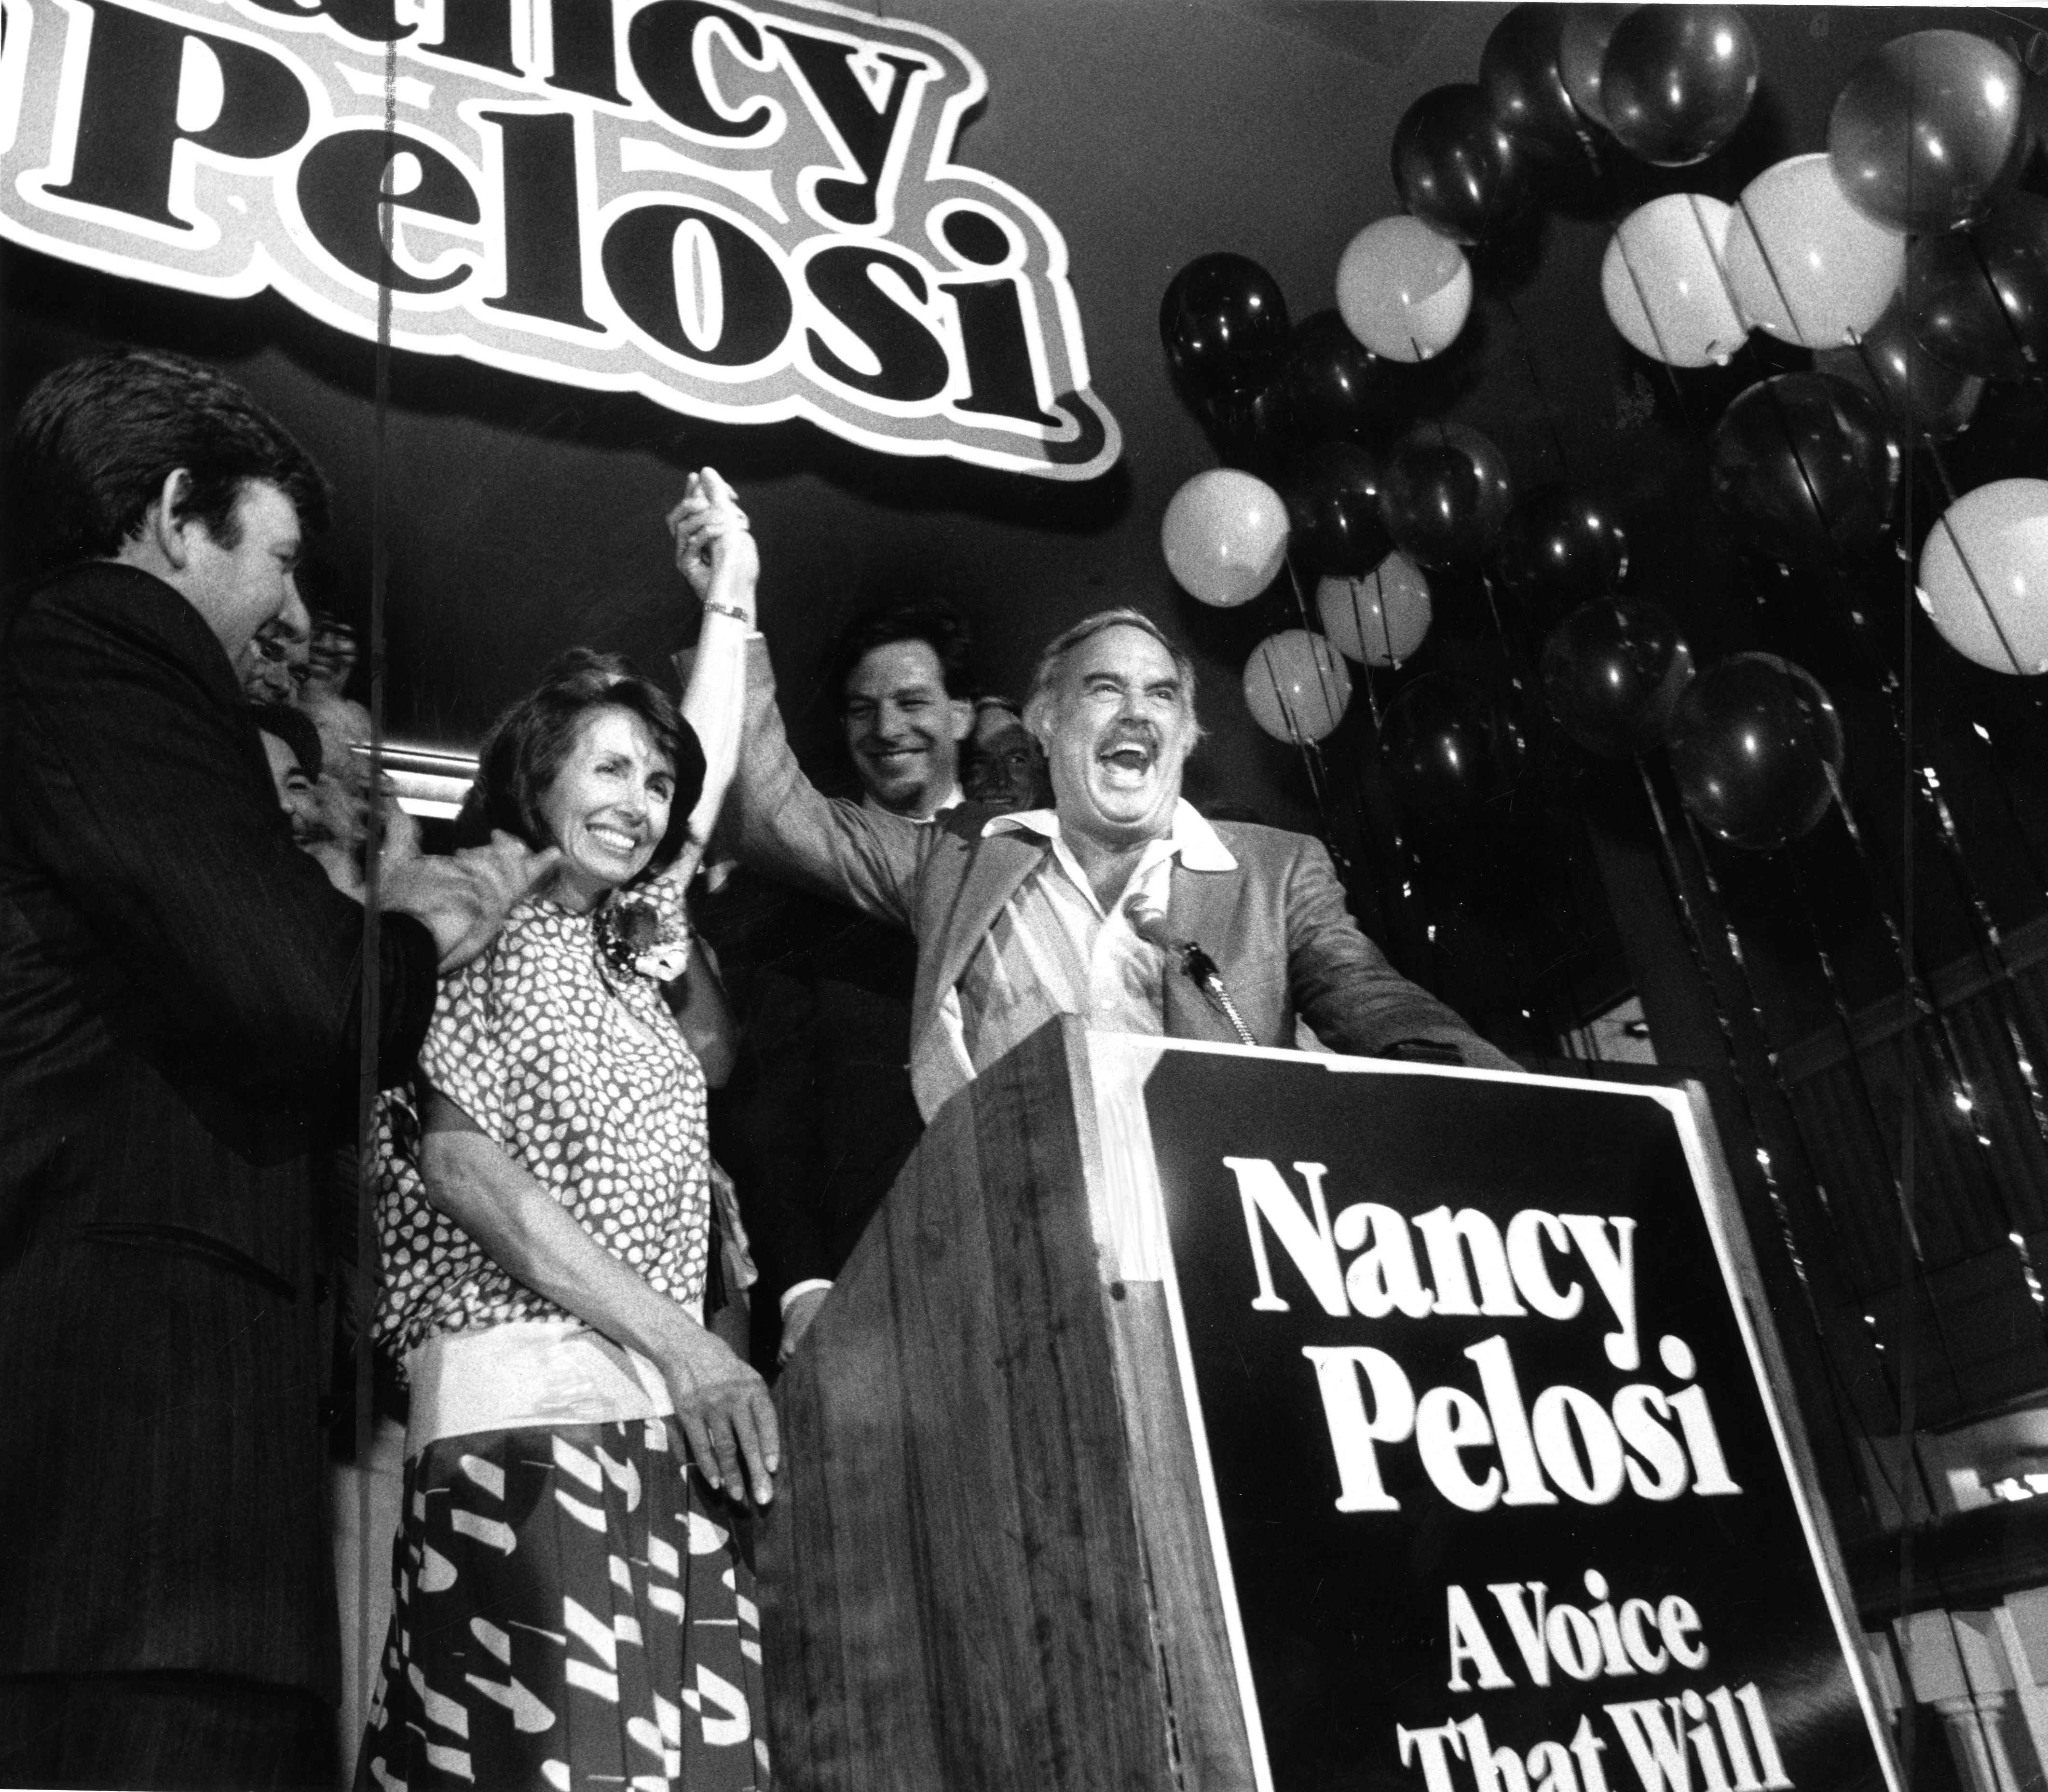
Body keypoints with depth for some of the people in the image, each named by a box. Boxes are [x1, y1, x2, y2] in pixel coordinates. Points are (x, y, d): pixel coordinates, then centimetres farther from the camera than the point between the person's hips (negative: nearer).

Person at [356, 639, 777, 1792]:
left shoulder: (634, 947, 22)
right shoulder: (492, 923, 2)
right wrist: (681, 1344, -13)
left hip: (666, 1410, 7)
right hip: (531, 1401, -7)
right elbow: (460, 1164, -7)